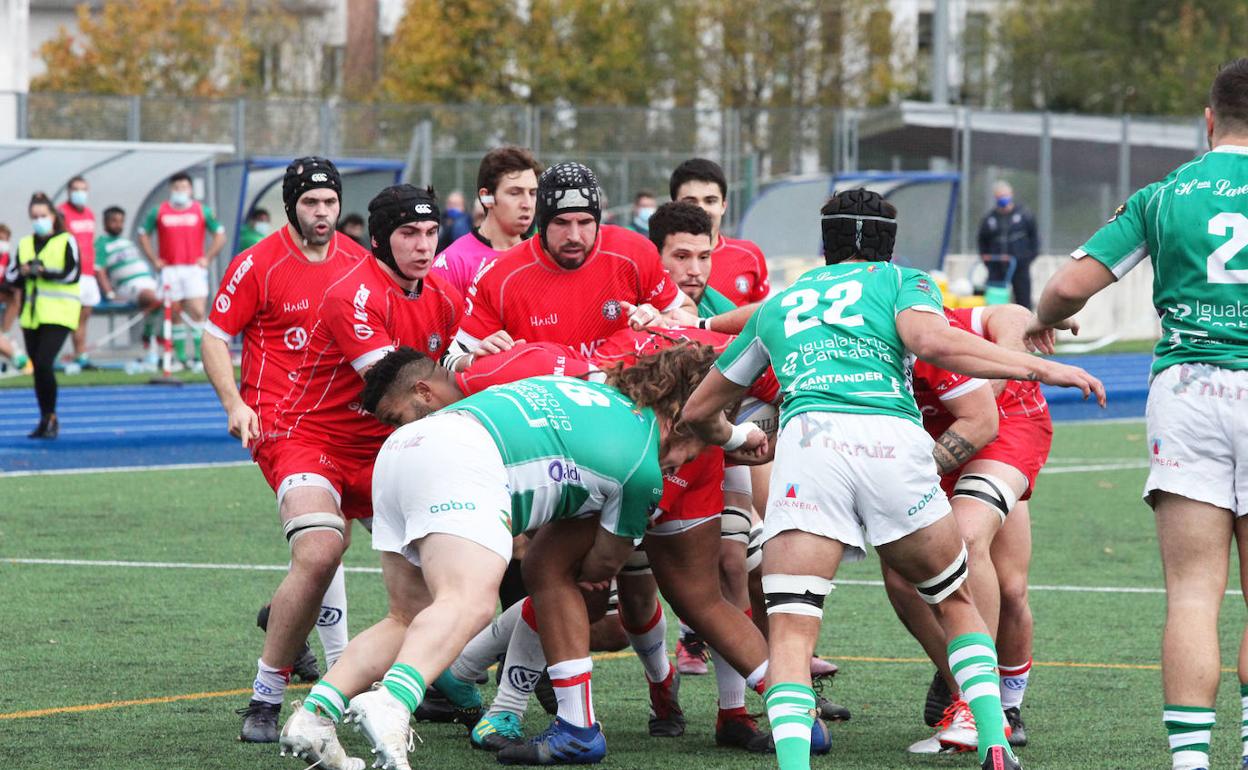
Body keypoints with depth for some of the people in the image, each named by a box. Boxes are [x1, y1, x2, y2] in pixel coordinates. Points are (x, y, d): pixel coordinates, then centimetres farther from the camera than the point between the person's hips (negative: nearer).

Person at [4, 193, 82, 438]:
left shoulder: (66, 242, 0)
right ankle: (46, 420, 17)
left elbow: (72, 274, -11)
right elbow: (10, 276, 10)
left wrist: (43, 272, -19)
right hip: (31, 315, 5)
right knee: (38, 366, 8)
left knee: (44, 363, -17)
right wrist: (24, 272, -11)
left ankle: (51, 417, -7)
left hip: (58, 314, -5)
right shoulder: (24, 245, 14)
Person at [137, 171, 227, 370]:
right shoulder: (159, 212, 6)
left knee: (198, 312, -12)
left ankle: (198, 356, -9)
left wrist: (207, 258, 0)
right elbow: (143, 235, 14)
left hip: (194, 269, -1)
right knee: (175, 314, 3)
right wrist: (154, 260, 4)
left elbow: (220, 236, 11)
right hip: (169, 270, 1)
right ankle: (180, 356, 10)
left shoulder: (202, 211, 5)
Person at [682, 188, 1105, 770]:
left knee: (790, 634, -2)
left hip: (808, 440, 1)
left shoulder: (778, 303, 34)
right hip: (893, 440, -1)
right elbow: (930, 340, -1)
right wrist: (1039, 368, 2)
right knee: (957, 602, 20)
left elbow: (698, 411, 42)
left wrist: (736, 439, 63)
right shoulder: (902, 281, 25)